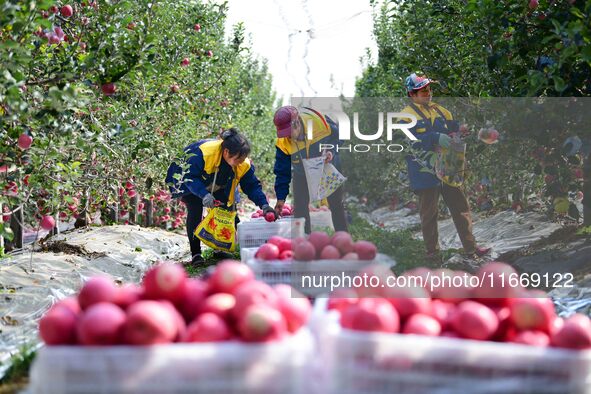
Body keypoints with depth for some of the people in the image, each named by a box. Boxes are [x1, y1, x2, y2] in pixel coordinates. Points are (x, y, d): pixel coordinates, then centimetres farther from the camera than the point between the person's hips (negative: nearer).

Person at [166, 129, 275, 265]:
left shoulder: (244, 164, -23)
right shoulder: (203, 153, -40)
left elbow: (253, 186, -16)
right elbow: (189, 176, -38)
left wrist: (264, 205, -31)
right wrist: (204, 194, -52)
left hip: (216, 189, 5)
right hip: (187, 182, -5)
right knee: (195, 209, -24)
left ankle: (219, 249, 9)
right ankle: (195, 253, -17)